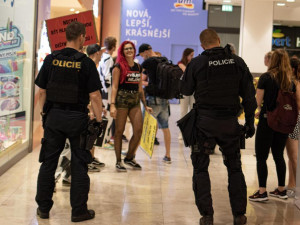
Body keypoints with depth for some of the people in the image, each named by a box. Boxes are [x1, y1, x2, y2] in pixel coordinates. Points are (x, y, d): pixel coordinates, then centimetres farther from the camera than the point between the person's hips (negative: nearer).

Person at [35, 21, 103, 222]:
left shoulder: (51, 59, 1)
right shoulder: (86, 63, -8)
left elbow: (42, 91, 3)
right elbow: (94, 95, -11)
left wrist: (43, 113, 14)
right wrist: (99, 120, -3)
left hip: (53, 115, 3)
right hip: (77, 118, -3)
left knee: (48, 163, 12)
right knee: (79, 165, 6)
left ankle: (43, 208, 20)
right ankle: (79, 211, 12)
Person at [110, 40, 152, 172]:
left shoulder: (138, 67, 15)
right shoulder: (119, 67, -1)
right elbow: (114, 87, -6)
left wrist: (145, 105, 20)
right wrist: (112, 104, -16)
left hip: (135, 101, 5)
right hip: (122, 99, -5)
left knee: (138, 130, -4)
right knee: (119, 131, 0)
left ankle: (129, 158, 15)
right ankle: (118, 161, 10)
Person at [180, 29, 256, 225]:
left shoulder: (197, 63, -8)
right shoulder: (237, 62, -2)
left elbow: (185, 90, 5)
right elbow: (249, 95, 2)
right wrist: (250, 122, 11)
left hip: (205, 122, -2)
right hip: (230, 122, 2)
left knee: (201, 168, 10)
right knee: (235, 168, 16)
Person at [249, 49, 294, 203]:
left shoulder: (266, 77, -10)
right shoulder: (290, 79, 3)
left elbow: (259, 100, -9)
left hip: (267, 121, -5)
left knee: (261, 157, 2)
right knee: (279, 156, 17)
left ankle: (262, 192, 1)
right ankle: (281, 190, 23)